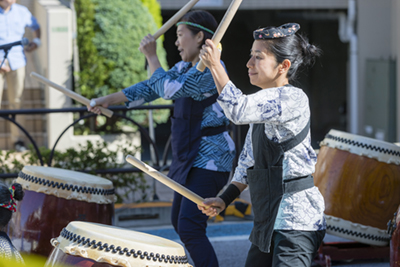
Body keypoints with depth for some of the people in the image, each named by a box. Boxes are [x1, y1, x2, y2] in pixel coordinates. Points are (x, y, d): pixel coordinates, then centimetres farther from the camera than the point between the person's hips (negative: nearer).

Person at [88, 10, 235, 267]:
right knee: (179, 222, 18)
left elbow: (170, 89, -24)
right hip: (190, 157, 11)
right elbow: (151, 88, 15)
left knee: (189, 227, -17)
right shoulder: (185, 67, 12)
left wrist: (152, 56, -12)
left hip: (210, 160, -11)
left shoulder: (211, 69, -18)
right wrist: (108, 99, 10)